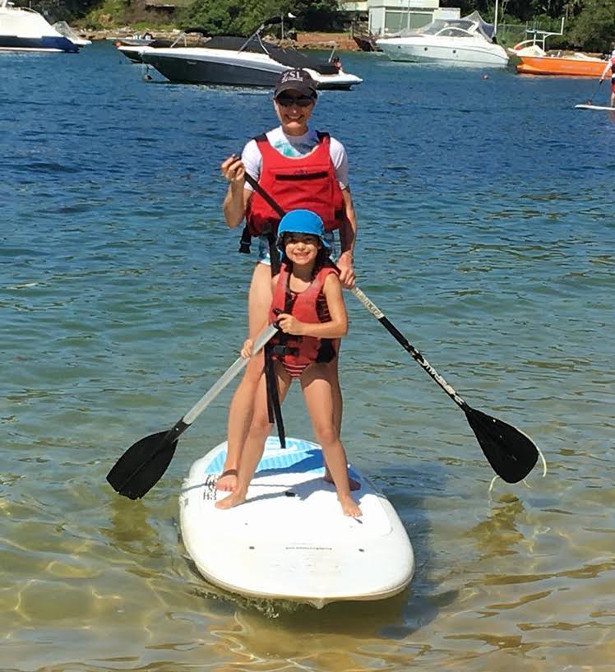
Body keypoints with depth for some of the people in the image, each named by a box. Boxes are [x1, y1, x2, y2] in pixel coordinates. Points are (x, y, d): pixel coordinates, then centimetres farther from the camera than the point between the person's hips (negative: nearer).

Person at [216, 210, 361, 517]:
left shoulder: (328, 278, -15)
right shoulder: (279, 278, -1)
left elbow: (340, 326, -21)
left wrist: (302, 328, -32)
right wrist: (255, 339, -3)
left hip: (313, 362, -4)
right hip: (278, 358, 4)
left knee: (326, 431, -5)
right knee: (259, 425, 3)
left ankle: (345, 496, 12)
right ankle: (239, 491, 17)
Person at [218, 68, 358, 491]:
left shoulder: (332, 150, 6)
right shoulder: (257, 150, 0)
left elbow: (346, 211, 13)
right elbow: (233, 221, -3)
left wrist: (347, 256, -2)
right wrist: (235, 187, -22)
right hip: (273, 265, -2)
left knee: (326, 370, 5)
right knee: (258, 370, -4)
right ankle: (232, 467, 4)